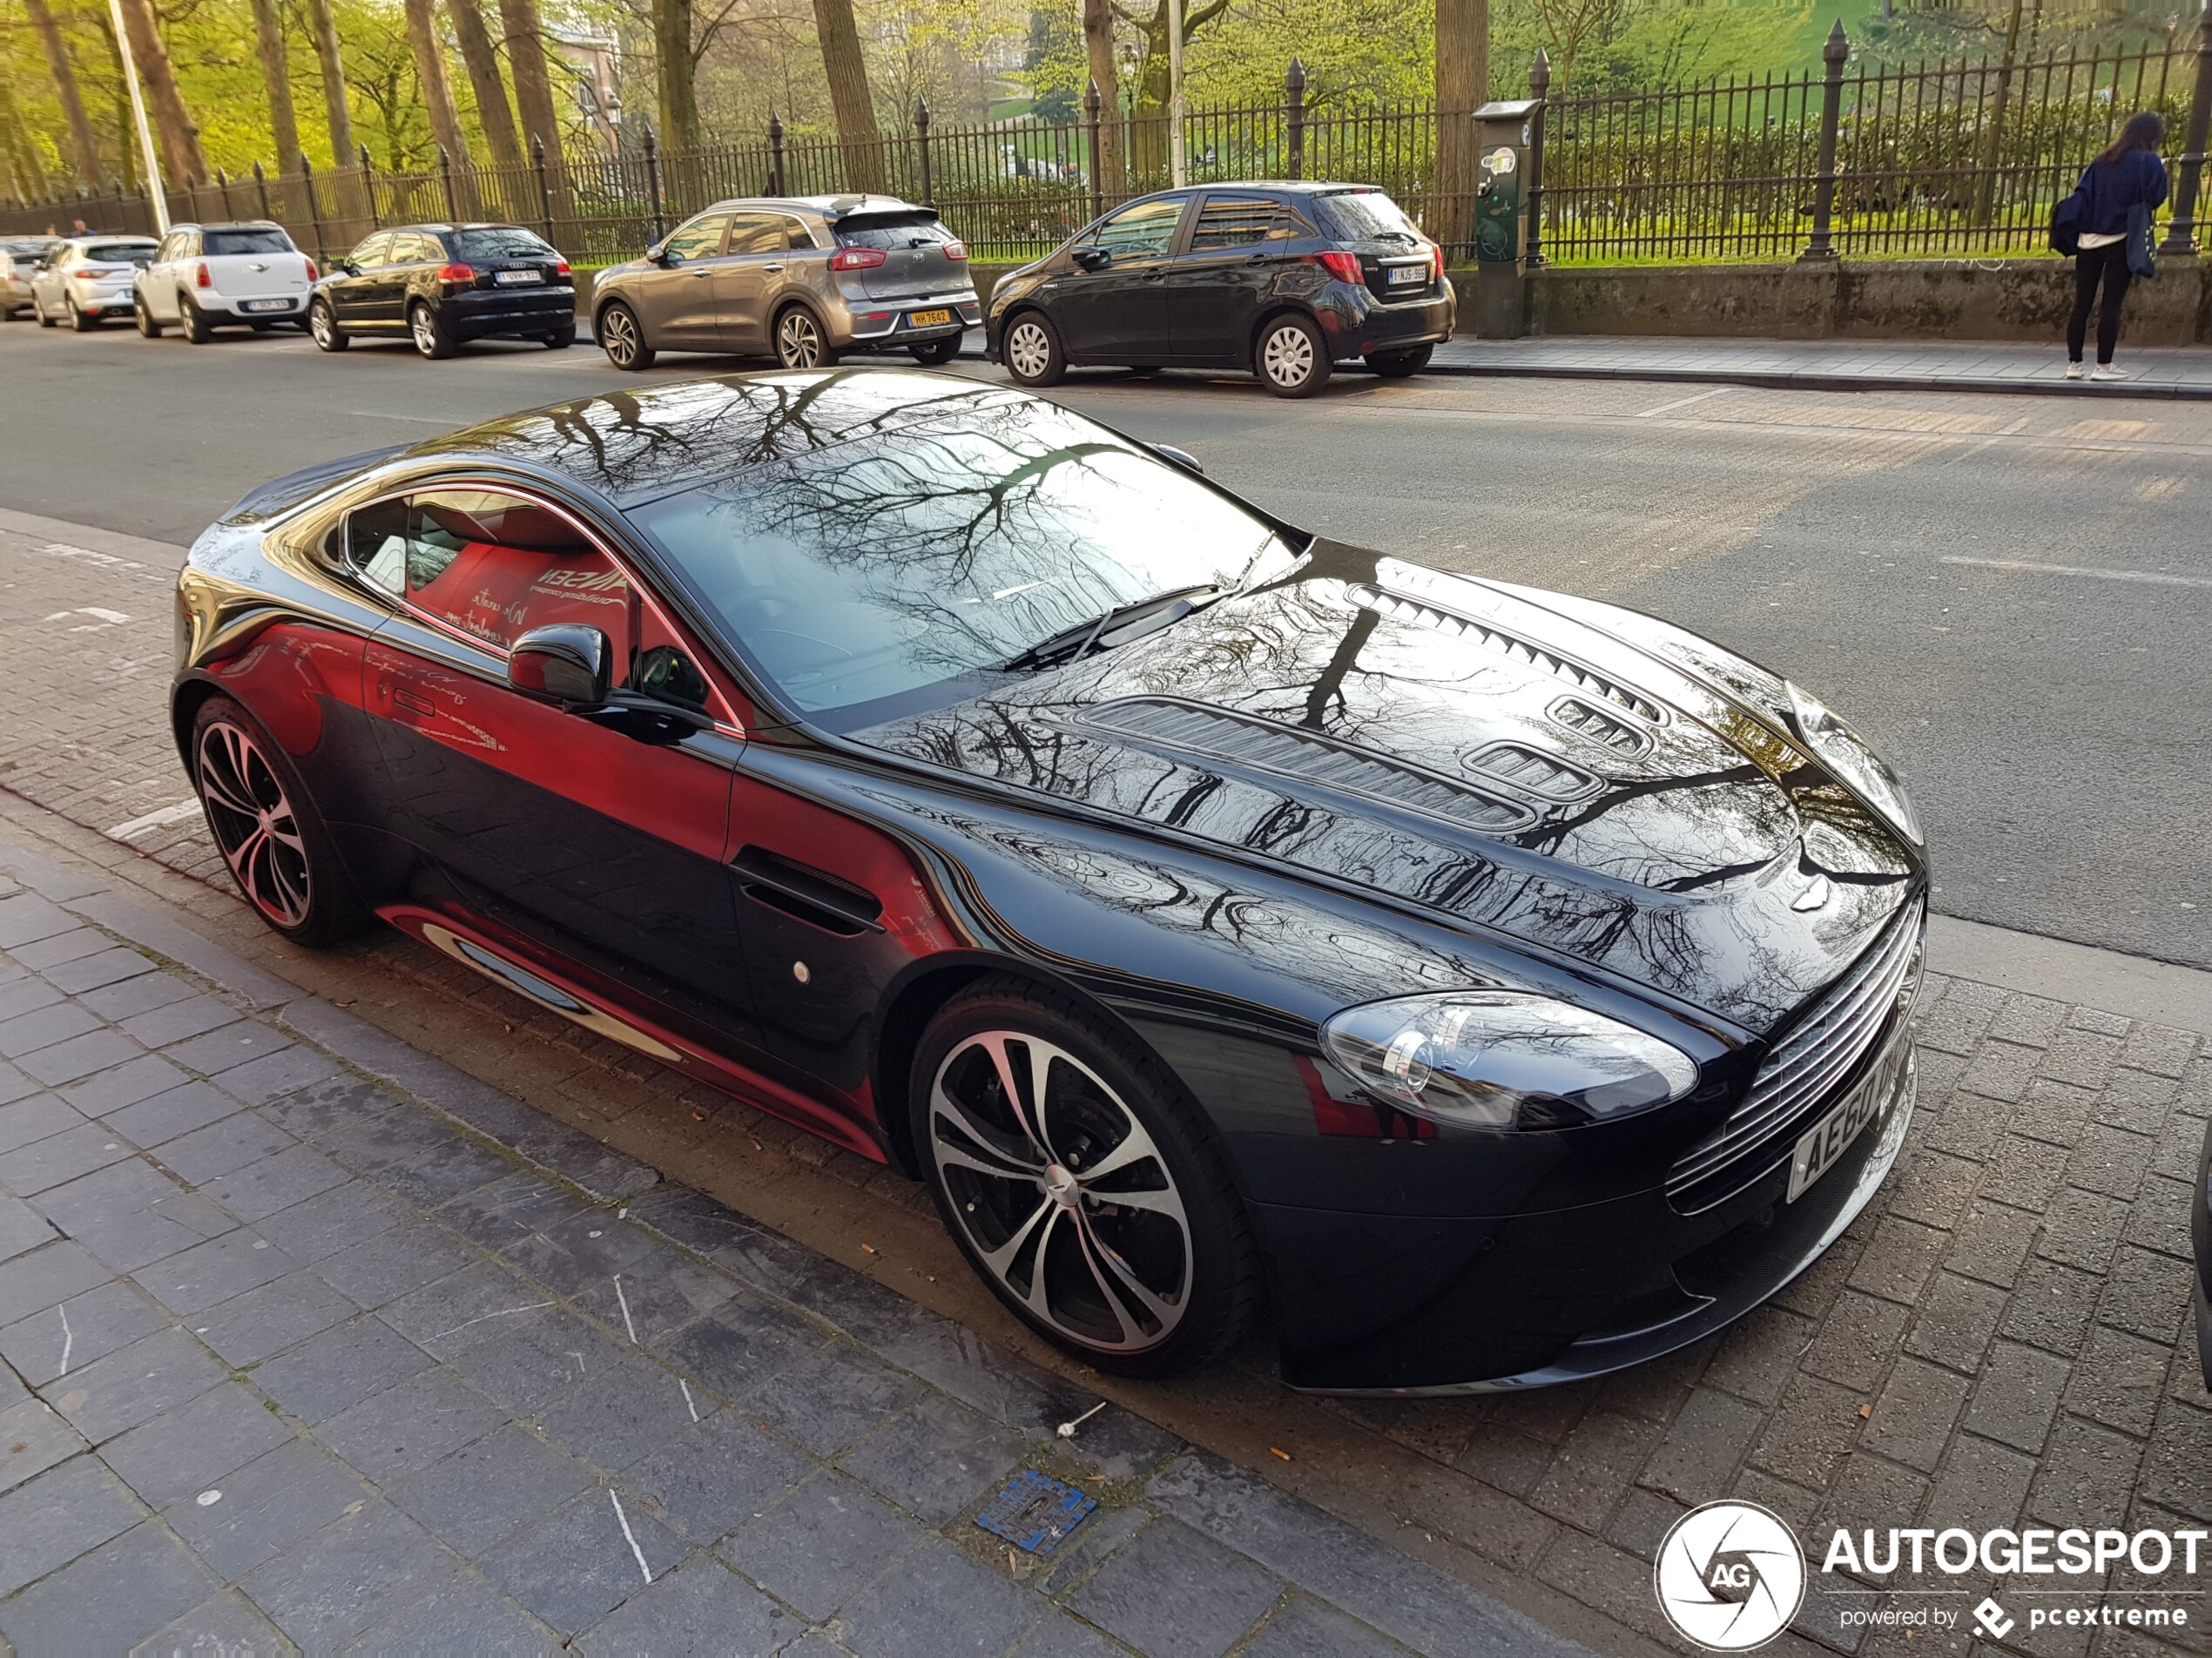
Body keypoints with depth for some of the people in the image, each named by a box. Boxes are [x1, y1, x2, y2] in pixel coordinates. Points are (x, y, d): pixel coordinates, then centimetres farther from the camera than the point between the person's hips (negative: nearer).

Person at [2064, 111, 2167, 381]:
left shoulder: (2102, 161, 10)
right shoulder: (2149, 161, -5)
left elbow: (2081, 194, 4)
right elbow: (2156, 198, -6)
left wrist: (2083, 228, 6)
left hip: (2089, 240, 4)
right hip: (2121, 241, -4)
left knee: (2082, 303, 6)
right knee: (2112, 305, 0)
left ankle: (2074, 363, 7)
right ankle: (2103, 366, 1)